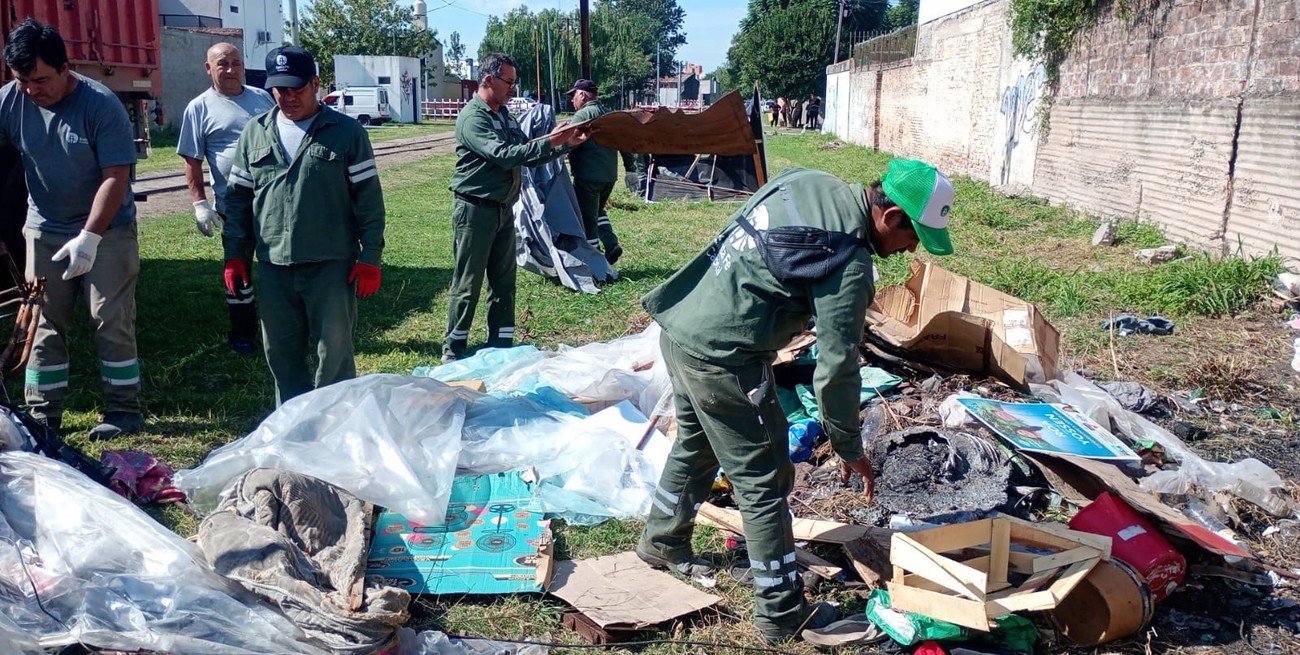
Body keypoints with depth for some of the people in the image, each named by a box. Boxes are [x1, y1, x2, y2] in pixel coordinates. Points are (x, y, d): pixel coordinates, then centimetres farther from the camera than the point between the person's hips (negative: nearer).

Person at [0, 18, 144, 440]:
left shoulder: (101, 104, -17)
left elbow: (116, 177, -19)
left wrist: (89, 237, -23)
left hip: (106, 229, -4)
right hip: (45, 229, 4)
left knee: (112, 323, -1)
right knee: (43, 325, 7)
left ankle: (124, 411, 9)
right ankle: (43, 415, 16)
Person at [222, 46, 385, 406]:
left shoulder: (346, 132, -2)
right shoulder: (255, 133, 9)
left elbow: (369, 198, -3)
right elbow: (238, 198, 14)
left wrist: (370, 258, -8)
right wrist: (235, 255, 8)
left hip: (331, 265, -4)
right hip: (274, 267, 4)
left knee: (335, 353, 2)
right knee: (282, 354, 12)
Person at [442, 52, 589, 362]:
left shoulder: (504, 115, 11)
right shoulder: (472, 117, -14)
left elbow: (526, 156, 14)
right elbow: (504, 155, -24)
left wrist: (566, 144, 2)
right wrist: (548, 142, -24)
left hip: (504, 209, 8)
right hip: (475, 210, -8)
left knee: (504, 281, 11)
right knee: (468, 284, -1)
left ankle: (500, 345, 21)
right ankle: (453, 350, 8)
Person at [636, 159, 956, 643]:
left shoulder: (806, 181, 6)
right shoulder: (850, 265, -18)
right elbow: (836, 367, -15)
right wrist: (849, 449, -1)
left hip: (680, 326, 9)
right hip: (723, 358, -9)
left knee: (695, 445, 29)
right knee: (764, 483, 4)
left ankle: (662, 543, 49)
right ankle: (781, 613, 17)